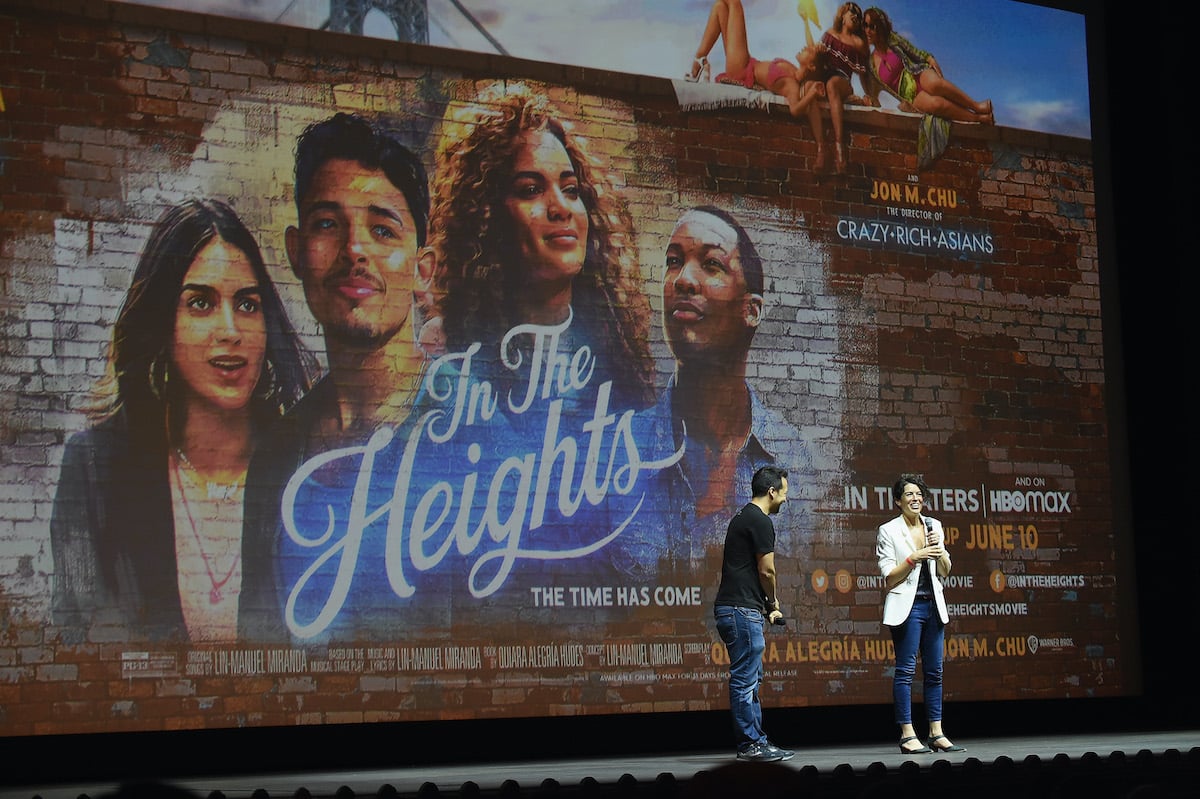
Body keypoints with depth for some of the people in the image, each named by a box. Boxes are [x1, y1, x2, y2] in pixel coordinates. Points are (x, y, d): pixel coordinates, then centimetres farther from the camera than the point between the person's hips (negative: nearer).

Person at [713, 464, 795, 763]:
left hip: (734, 609, 10)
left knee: (750, 679, 13)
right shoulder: (761, 522, -11)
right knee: (745, 679, -6)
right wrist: (774, 604, 7)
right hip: (743, 610, -10)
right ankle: (750, 744, -3)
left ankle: (756, 741, 17)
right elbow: (766, 571, -11)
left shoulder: (742, 518, 20)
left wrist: (766, 606, 13)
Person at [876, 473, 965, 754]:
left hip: (933, 604, 5)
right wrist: (913, 558, -16)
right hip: (907, 605, -5)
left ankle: (936, 733, 9)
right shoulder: (888, 531, -3)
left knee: (934, 670, 5)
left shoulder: (934, 526, 12)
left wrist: (939, 551, -5)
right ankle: (907, 736, -5)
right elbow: (889, 578, -6)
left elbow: (945, 572, 13)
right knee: (906, 670, -6)